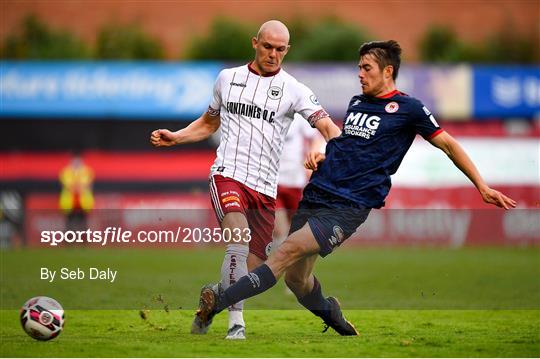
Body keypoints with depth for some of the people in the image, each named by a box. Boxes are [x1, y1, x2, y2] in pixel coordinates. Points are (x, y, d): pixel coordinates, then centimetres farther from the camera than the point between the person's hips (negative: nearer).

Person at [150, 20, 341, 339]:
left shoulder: (294, 90, 4)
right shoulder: (228, 78, 11)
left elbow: (327, 126, -6)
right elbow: (209, 123, 26)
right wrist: (174, 137, 11)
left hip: (265, 187, 1)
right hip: (228, 174, -1)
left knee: (252, 268, 3)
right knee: (240, 238, -27)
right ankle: (236, 322, -24)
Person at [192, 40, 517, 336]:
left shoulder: (409, 109, -1)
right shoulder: (357, 103, 18)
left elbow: (448, 144, 5)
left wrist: (483, 187, 4)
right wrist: (322, 156, 12)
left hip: (349, 208, -7)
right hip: (315, 198, 7)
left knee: (289, 251, -24)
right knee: (297, 278, 6)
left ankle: (220, 300, -34)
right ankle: (334, 319, 35)